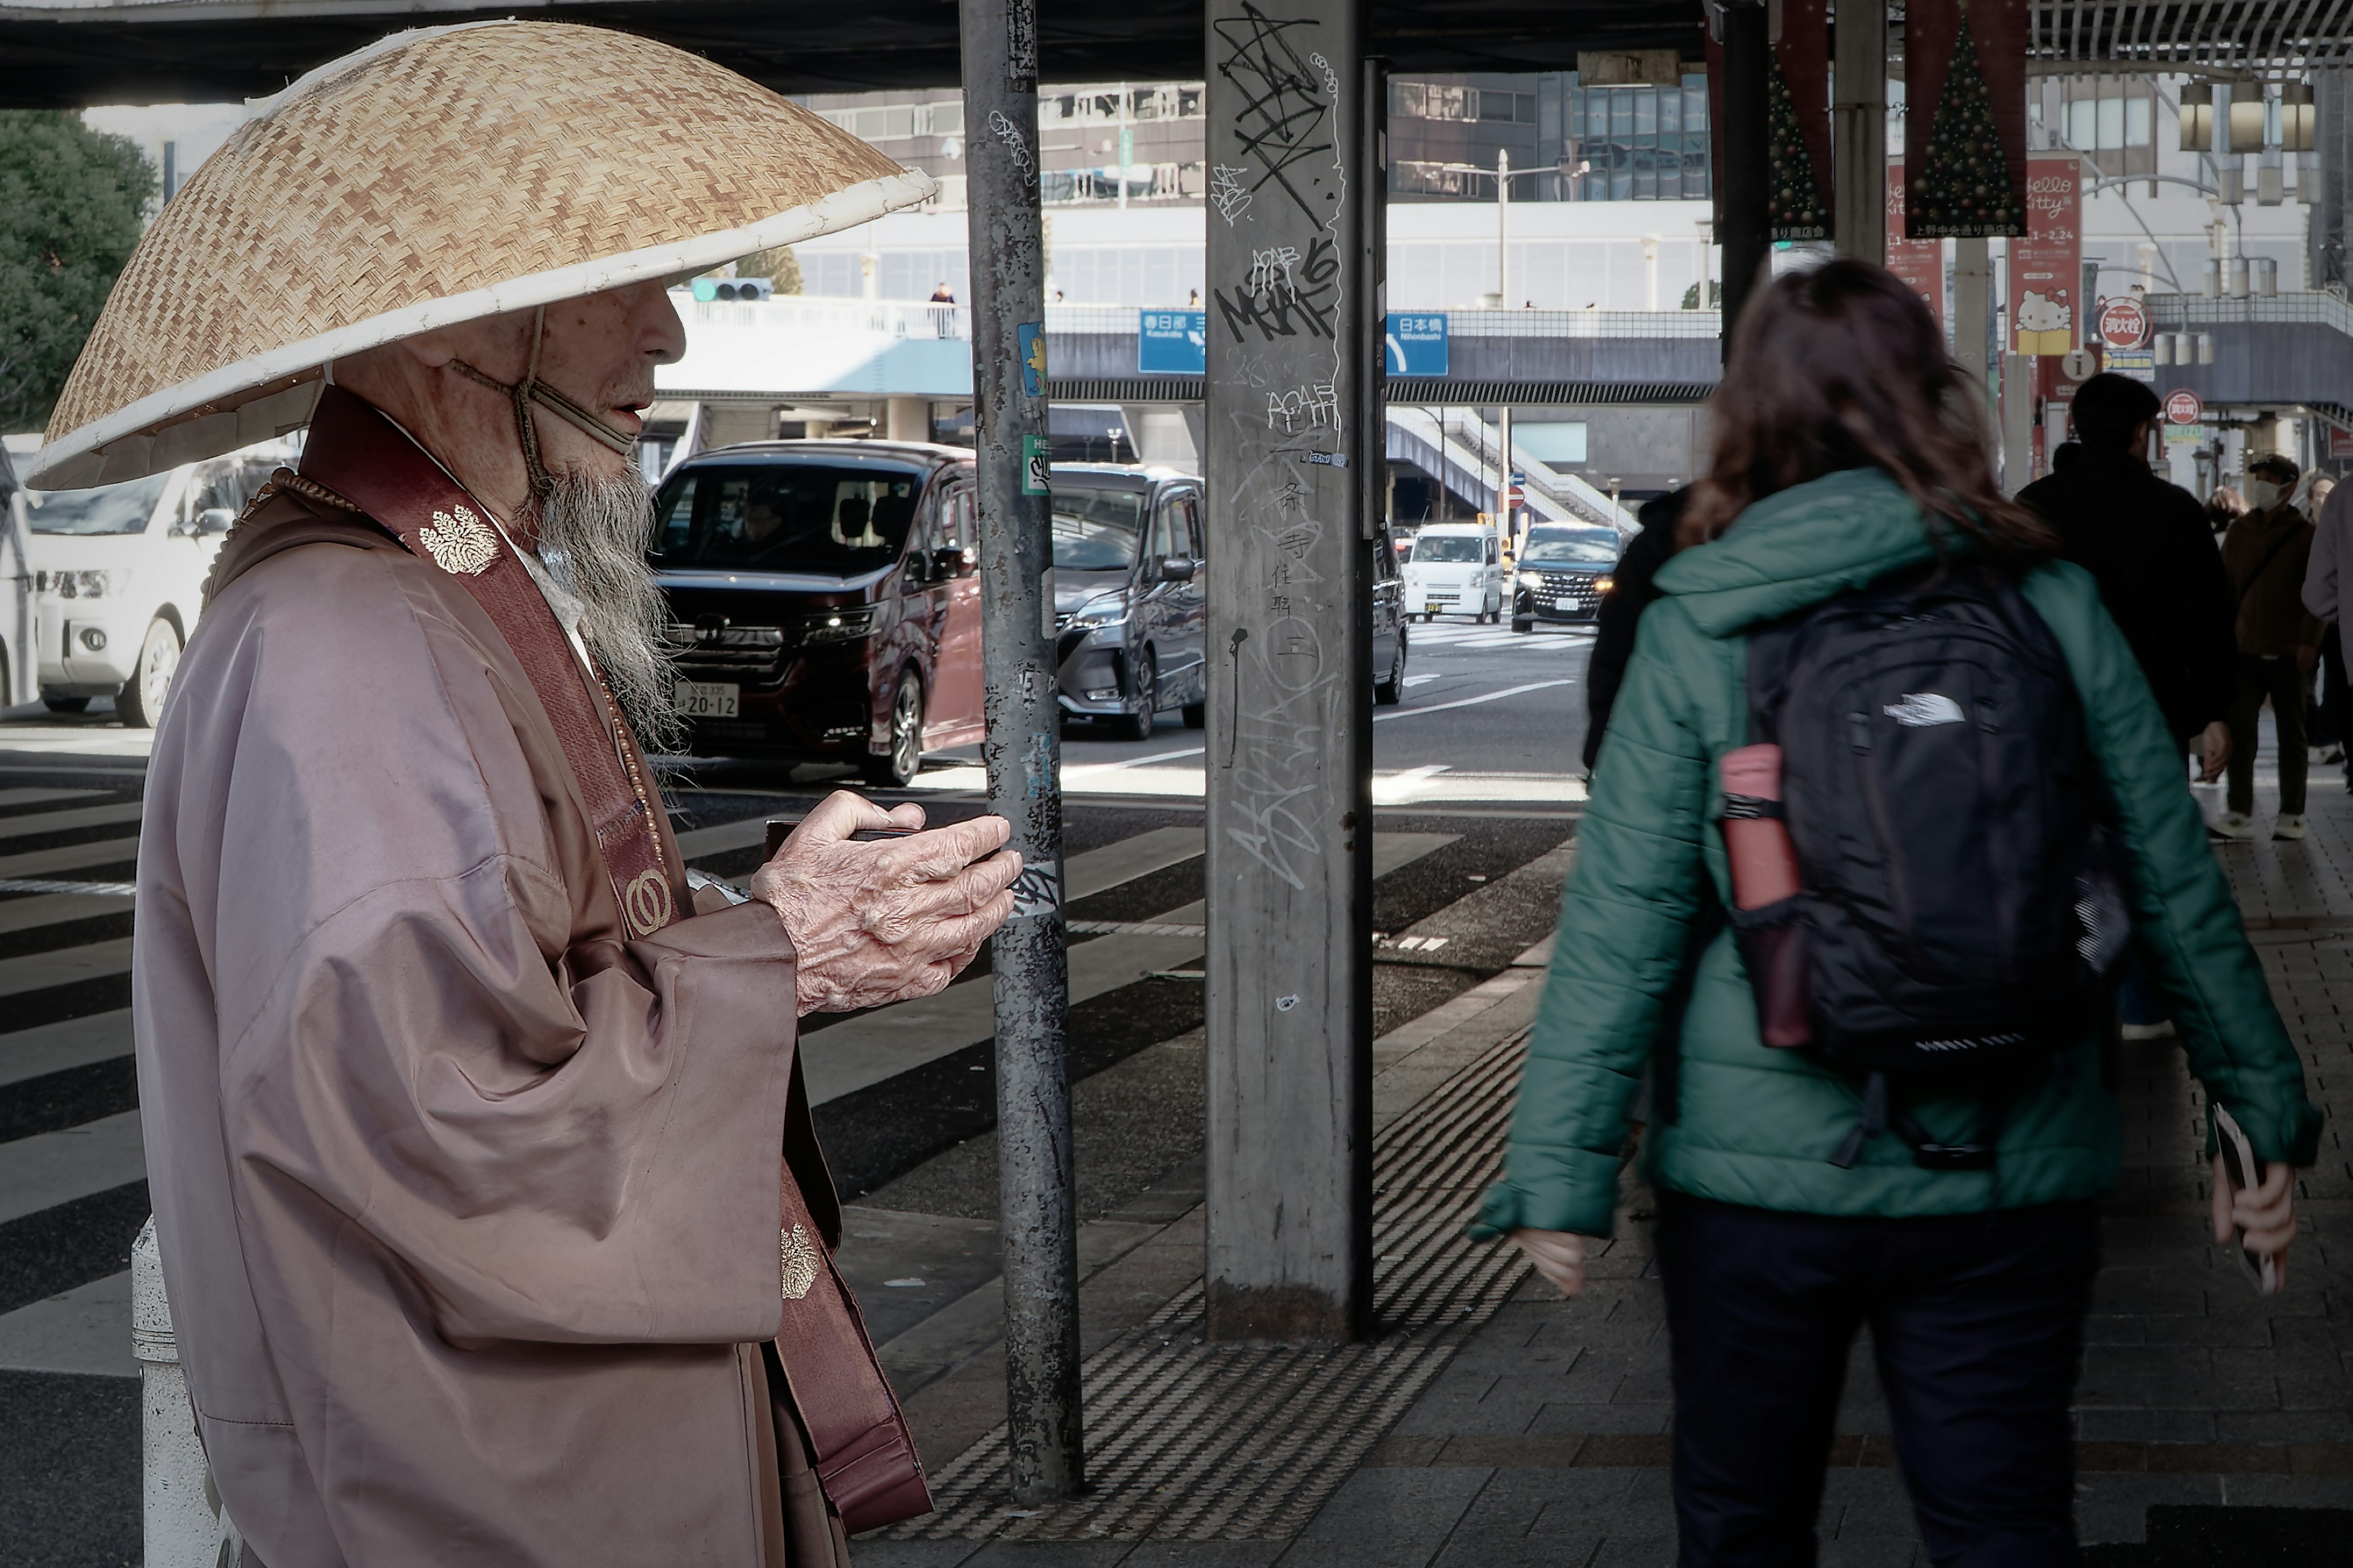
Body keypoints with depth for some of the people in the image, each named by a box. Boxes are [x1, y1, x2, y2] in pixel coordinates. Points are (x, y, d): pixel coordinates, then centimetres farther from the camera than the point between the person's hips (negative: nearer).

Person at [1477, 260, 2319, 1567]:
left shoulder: (1696, 631, -6)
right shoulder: (2052, 606, -1)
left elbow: (1620, 921, -10)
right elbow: (2176, 885, 3)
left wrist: (1560, 1172, -8)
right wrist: (2268, 1110, 13)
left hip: (1756, 1168, -1)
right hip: (2010, 1176, 1)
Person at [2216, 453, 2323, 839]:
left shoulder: (2305, 533, -2)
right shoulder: (2240, 531, 8)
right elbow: (2226, 586, 11)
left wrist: (2309, 641, -12)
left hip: (2288, 650, -3)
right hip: (2246, 647, 3)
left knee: (2291, 732, 7)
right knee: (2240, 731, -1)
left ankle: (2292, 815, 13)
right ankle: (2239, 813, 2)